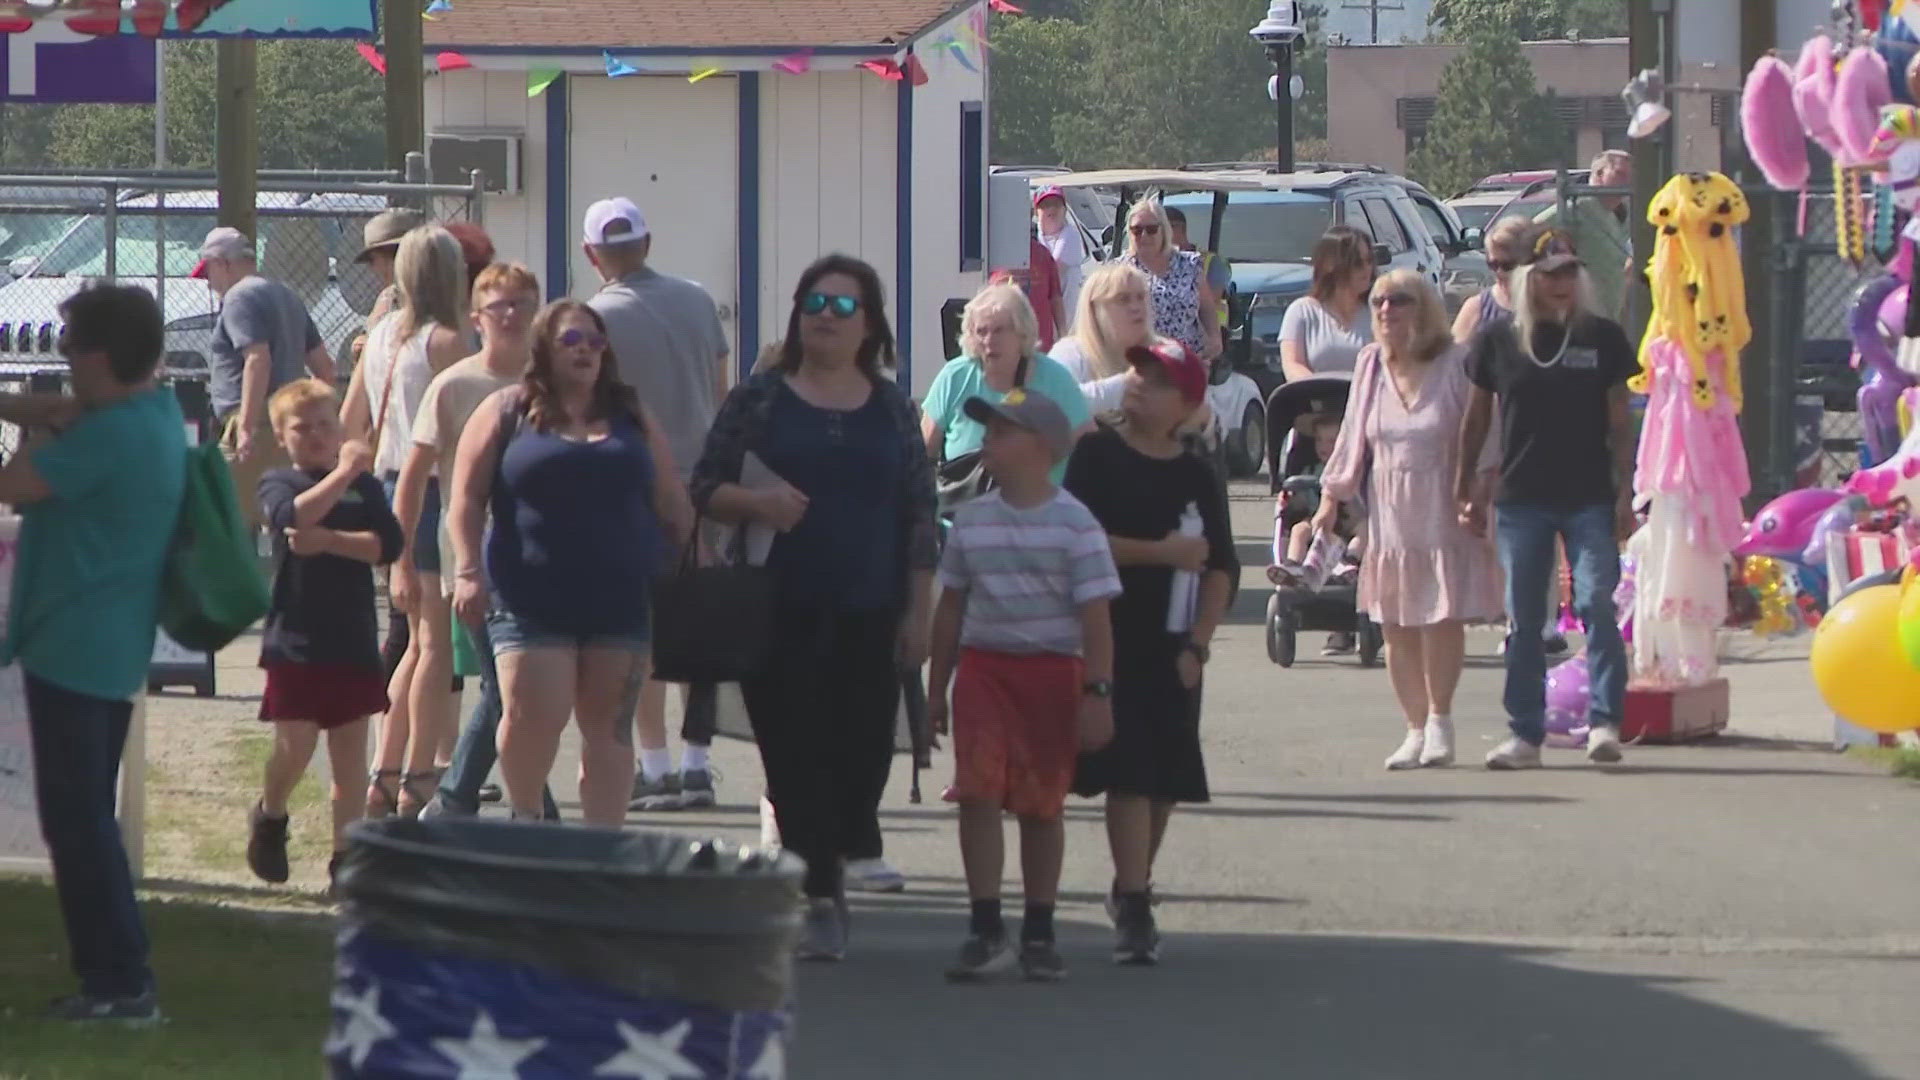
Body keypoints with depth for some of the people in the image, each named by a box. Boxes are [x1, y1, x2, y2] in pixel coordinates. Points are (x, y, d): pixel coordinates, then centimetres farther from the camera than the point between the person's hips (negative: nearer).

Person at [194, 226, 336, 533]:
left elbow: (258, 360, -21)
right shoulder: (287, 297, 22)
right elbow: (324, 366, 23)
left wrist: (246, 427, -24)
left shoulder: (240, 298, -7)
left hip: (257, 423, -10)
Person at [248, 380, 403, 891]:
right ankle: (269, 817, 24)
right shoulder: (278, 483, 2)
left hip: (353, 642, 2)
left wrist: (329, 540, -16)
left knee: (350, 756, 4)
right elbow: (293, 514, -21)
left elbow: (389, 543, -5)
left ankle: (346, 859, 9)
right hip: (294, 639, -2)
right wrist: (343, 472, -21)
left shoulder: (364, 485, 8)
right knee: (295, 747, -6)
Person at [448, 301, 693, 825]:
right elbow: (468, 496, 1)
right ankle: (523, 821, 10)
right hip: (532, 604, -3)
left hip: (619, 603, 3)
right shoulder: (508, 412, 5)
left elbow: (672, 506, 16)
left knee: (608, 726, 3)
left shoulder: (631, 417, 14)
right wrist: (468, 570, -9)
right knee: (533, 716, -14)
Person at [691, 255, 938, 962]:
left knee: (863, 752, 0)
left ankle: (826, 871, 22)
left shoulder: (892, 410, 10)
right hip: (781, 612, -2)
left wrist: (917, 612, 5)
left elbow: (921, 514, 10)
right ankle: (820, 898, -2)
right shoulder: (759, 400, 5)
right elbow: (704, 488, 4)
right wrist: (754, 501, -17)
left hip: (870, 615, 2)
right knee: (797, 753, -6)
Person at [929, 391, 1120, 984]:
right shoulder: (972, 520, 8)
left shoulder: (1073, 524, -5)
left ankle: (1039, 935, 17)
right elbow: (951, 607, 15)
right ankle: (987, 930, -10)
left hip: (1051, 669, -2)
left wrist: (1097, 692, -12)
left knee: (1042, 805, 7)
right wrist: (936, 689, 15)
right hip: (983, 665, 2)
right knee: (978, 791, -12)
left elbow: (1095, 615, -6)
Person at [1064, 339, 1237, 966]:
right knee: (1128, 773, -13)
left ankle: (1133, 889, 27)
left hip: (1172, 649, 4)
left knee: (1164, 780, 9)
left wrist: (1198, 644, -3)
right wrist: (1163, 552, -13)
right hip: (1108, 639, -4)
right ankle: (1134, 911, -15)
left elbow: (1222, 567, 7)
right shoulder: (1099, 455, -2)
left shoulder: (1197, 478, 7)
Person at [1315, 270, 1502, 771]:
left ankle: (1439, 718, 8)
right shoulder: (1372, 365, 10)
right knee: (1396, 626, 1)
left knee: (1444, 617, -8)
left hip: (1443, 510, -4)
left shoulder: (1456, 363, -4)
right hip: (1388, 513, 4)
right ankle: (1417, 726, 10)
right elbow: (1354, 435, 17)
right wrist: (1332, 495, 15)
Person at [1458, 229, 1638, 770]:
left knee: (1597, 602, -14)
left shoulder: (1602, 338, 3)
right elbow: (1476, 418, 12)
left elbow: (1619, 421, 5)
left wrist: (1625, 492, -1)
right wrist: (1466, 488, 10)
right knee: (1524, 619, 4)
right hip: (1520, 499, 1)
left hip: (1589, 498, -1)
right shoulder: (1498, 340, 4)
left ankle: (1605, 720, -11)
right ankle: (1525, 734, 10)